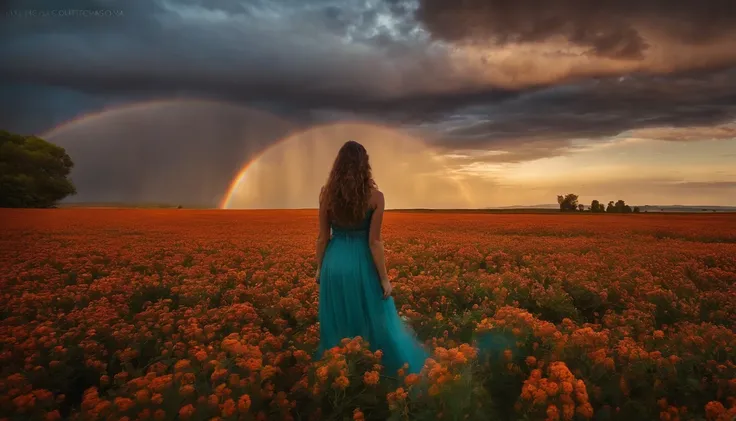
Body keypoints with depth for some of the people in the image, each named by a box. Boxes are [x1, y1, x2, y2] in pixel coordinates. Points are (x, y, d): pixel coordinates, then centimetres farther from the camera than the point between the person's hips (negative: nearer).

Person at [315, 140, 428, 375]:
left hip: (334, 262, 2)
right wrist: (384, 278, -4)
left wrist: (320, 269, 13)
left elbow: (322, 237, -1)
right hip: (362, 264, -2)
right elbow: (374, 241, -13)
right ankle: (402, 373, 29)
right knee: (377, 322, 14)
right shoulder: (375, 196, -13)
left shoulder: (326, 193, -6)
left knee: (338, 325, 17)